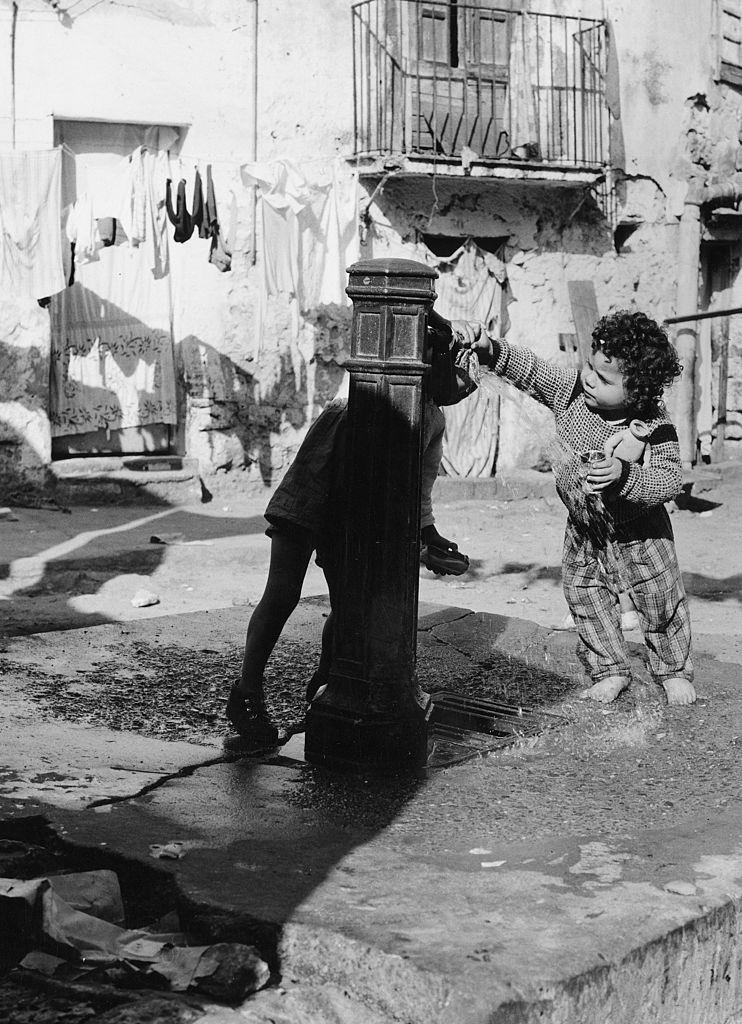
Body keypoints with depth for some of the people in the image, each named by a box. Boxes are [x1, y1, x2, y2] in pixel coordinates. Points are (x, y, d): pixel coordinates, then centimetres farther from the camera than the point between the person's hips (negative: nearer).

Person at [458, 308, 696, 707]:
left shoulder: (654, 426, -29)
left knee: (661, 600, 6)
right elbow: (528, 369, -18)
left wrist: (625, 475, -46)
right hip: (583, 527, 4)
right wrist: (488, 348, -34)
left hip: (639, 530, -4)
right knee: (583, 595, 5)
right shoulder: (570, 391, -19)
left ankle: (674, 671, 28)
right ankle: (610, 670, 23)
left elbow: (671, 480, -30)